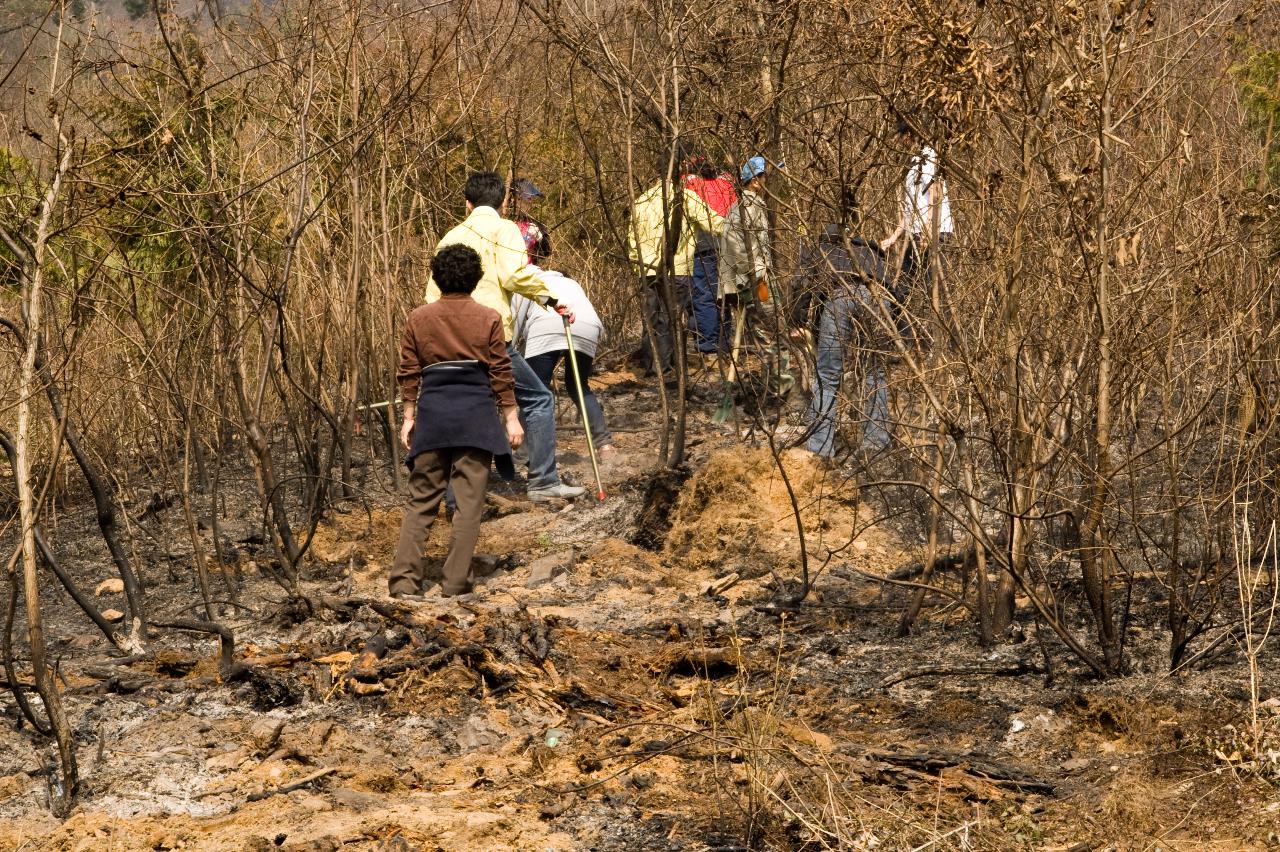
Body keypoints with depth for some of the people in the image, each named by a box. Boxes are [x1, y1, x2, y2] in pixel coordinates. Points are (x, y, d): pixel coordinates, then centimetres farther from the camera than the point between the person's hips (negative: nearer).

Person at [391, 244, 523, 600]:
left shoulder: (418, 318, 4)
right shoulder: (488, 319, -1)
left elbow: (409, 372, 5)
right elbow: (501, 373, -1)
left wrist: (409, 417, 11)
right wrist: (511, 417, 4)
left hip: (432, 411, 2)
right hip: (476, 412, -2)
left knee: (421, 499, 7)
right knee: (469, 499, 3)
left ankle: (405, 579, -2)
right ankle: (456, 581, 1)